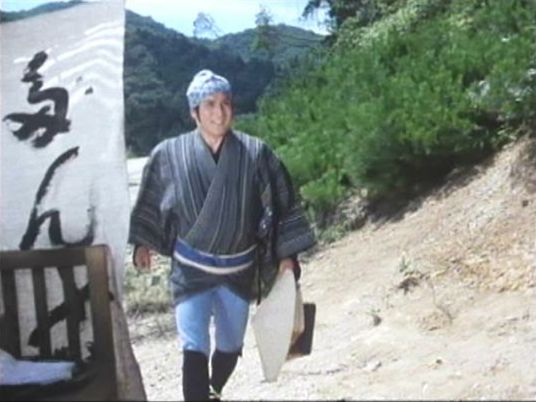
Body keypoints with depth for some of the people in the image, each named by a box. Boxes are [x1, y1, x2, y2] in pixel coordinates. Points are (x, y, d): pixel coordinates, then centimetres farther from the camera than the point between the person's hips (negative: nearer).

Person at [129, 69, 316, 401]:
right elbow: (151, 203, 7)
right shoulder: (170, 155, -8)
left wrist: (286, 255, -6)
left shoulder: (255, 154, -10)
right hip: (191, 269, -1)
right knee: (194, 348, -12)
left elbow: (281, 203, -5)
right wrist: (143, 241, 1)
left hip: (239, 270, 2)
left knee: (230, 346, 17)